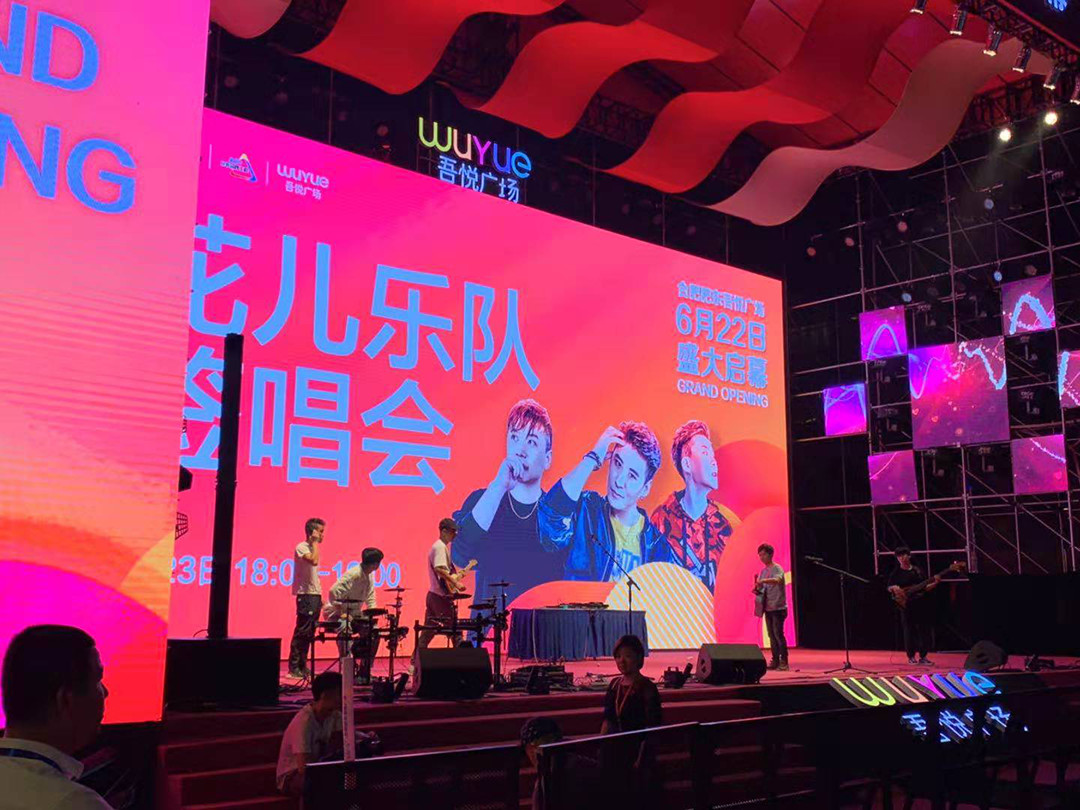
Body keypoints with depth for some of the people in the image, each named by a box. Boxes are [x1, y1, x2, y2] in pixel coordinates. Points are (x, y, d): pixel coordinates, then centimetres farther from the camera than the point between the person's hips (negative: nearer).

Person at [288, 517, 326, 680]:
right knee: (302, 632, -8)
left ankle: (302, 666, 14)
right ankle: (294, 668, -4)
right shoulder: (301, 547, -9)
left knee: (309, 633, 9)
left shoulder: (313, 548, 18)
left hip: (315, 595, 9)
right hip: (305, 595, -9)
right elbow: (314, 561, -28)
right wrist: (315, 542, -17)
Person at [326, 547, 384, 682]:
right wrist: (342, 614, -29)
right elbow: (334, 592, -32)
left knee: (373, 631, -4)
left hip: (353, 615, 9)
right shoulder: (353, 574, -24)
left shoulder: (369, 576, 4)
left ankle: (364, 671, 6)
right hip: (336, 614, -8)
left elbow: (370, 599, 11)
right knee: (346, 630, -36)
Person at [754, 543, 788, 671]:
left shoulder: (777, 568, -8)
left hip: (778, 607, -7)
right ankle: (775, 660, 11)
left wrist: (763, 581, -43)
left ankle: (784, 661, -5)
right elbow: (761, 589, 18)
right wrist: (757, 590, -5)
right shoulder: (763, 571, 14)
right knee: (771, 635, 7)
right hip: (768, 608, 7)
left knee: (778, 634, -10)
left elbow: (777, 580, -30)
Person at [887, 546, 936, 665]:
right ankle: (911, 657, 7)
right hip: (906, 605, -3)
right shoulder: (896, 573, 4)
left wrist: (935, 583, -4)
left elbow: (925, 587, 12)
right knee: (909, 631, -3)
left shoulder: (918, 570, 11)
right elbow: (889, 588, 6)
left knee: (925, 630, 1)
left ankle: (923, 656, 10)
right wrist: (894, 588, -15)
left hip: (921, 603, 3)